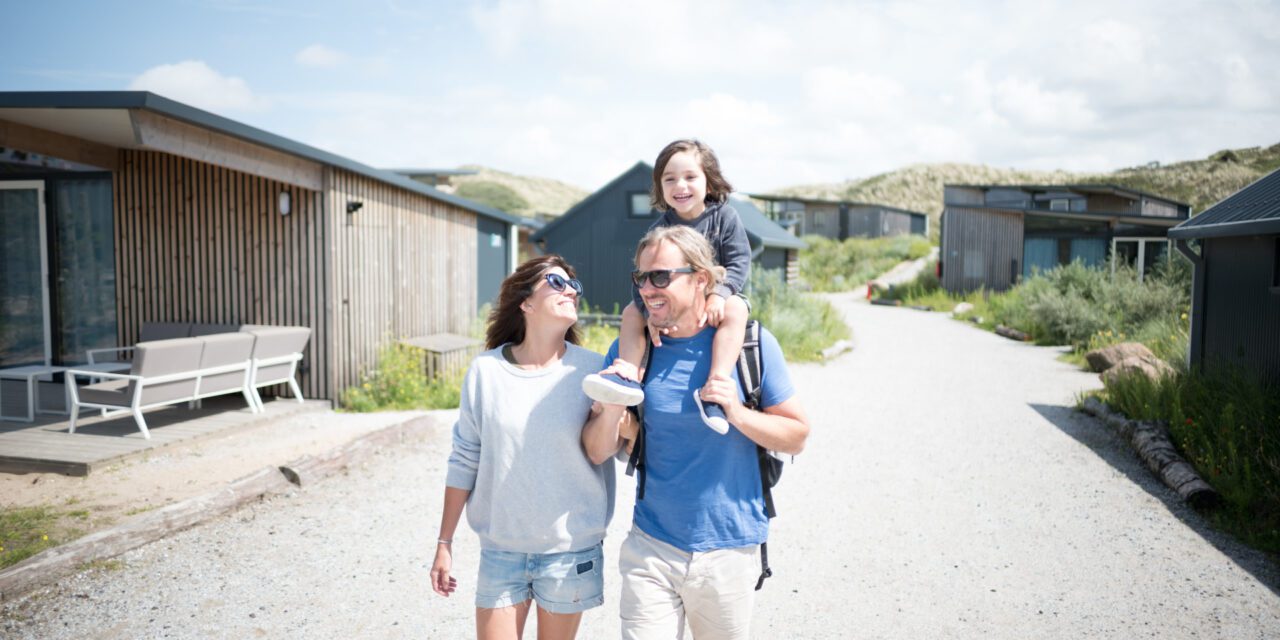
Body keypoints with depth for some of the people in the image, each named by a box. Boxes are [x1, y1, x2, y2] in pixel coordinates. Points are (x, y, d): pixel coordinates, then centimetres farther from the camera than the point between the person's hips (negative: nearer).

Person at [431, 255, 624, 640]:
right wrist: (444, 543, 5)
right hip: (500, 549, 0)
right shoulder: (486, 370, -6)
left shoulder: (591, 370, -8)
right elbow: (464, 462, 1)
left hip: (570, 550, 0)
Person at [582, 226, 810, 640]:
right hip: (650, 549, 1)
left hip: (729, 551, 0)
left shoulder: (751, 343, -9)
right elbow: (598, 453, -1)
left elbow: (797, 436, -3)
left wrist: (737, 413, -20)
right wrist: (612, 409, -21)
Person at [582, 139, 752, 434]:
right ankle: (629, 374, -30)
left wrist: (719, 293, -32)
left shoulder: (725, 217, -7)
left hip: (718, 300, -3)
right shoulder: (659, 229, -4)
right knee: (632, 311, -12)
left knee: (736, 309, -34)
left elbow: (739, 262, -13)